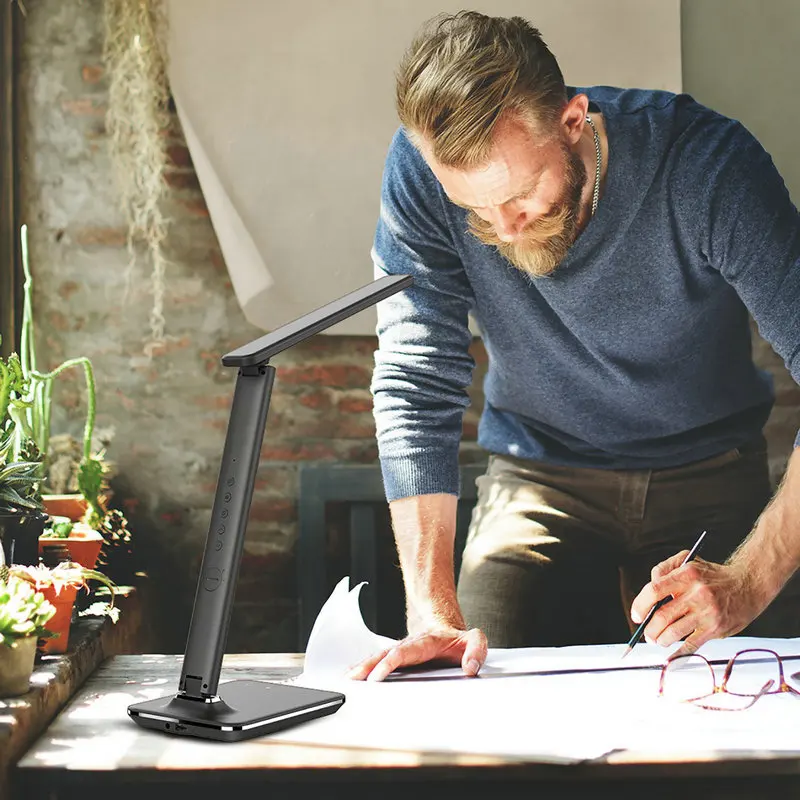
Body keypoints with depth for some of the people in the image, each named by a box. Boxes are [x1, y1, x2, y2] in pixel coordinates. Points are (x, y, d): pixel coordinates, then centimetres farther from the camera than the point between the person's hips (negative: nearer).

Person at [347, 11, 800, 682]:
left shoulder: (708, 162, -25)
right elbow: (418, 383, -18)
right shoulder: (421, 167, -20)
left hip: (708, 473, 0)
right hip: (540, 477, 1)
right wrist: (432, 610, -26)